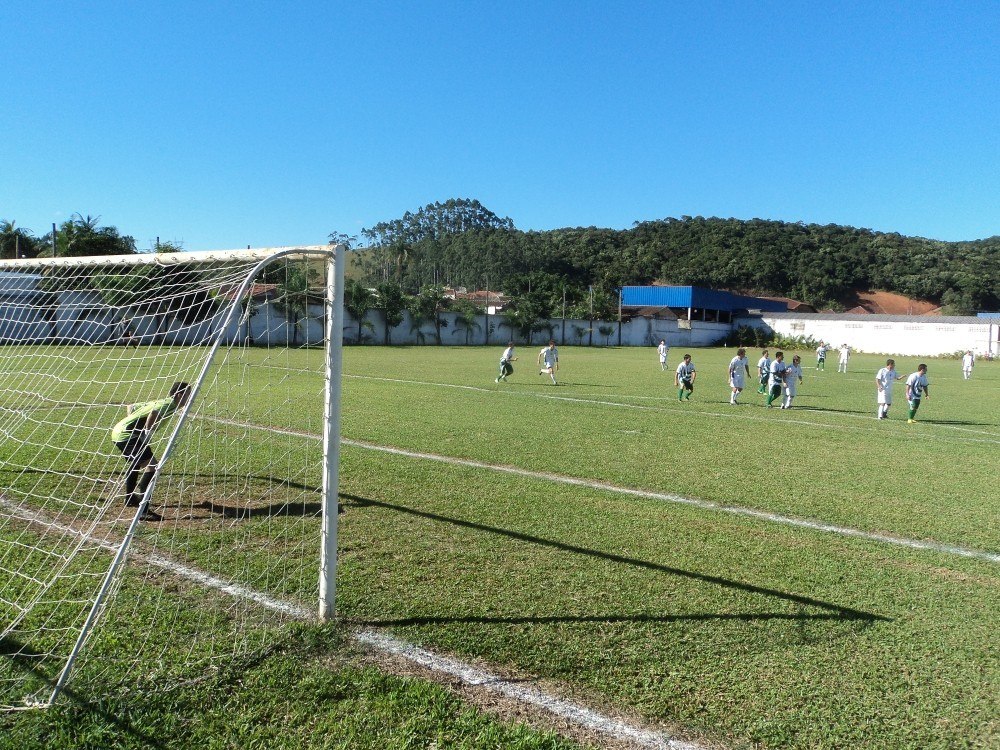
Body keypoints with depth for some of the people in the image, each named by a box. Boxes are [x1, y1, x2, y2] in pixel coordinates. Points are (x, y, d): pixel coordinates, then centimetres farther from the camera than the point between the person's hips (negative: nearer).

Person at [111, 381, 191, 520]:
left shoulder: (159, 402, 18)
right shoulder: (169, 404, -10)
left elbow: (130, 407, 28)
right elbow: (153, 413, -33)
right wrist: (147, 433, -21)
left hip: (118, 431, 11)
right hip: (126, 435, -11)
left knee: (136, 463, 32)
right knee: (151, 467, -16)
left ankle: (130, 498, 51)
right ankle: (143, 511, -20)